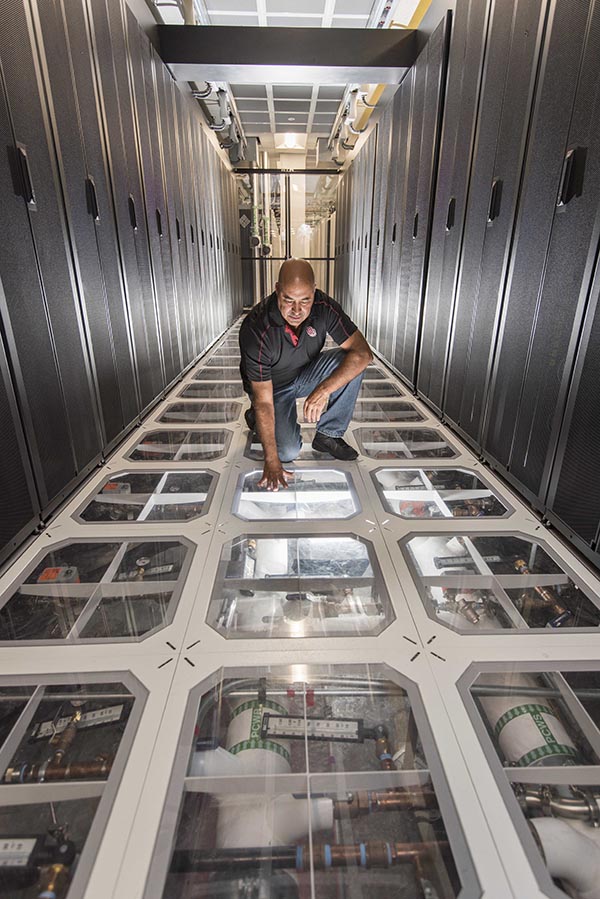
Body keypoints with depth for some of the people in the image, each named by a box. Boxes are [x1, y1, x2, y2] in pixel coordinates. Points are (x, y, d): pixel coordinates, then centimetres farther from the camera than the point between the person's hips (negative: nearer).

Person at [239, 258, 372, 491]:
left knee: (351, 362, -25)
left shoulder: (324, 306, -23)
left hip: (305, 375, 4)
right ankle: (254, 418, 11)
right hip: (273, 387, -3)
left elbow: (363, 352, -27)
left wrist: (324, 389, -41)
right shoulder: (256, 329, -33)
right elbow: (263, 400, -30)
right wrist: (271, 460, -31)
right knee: (288, 451, -23)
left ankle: (328, 435, -9)